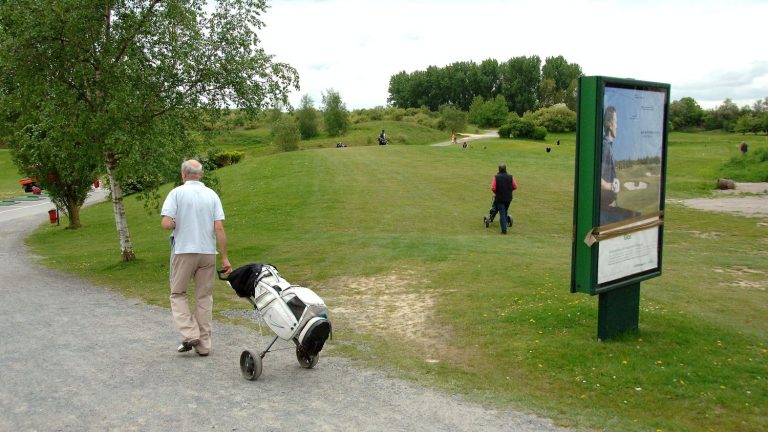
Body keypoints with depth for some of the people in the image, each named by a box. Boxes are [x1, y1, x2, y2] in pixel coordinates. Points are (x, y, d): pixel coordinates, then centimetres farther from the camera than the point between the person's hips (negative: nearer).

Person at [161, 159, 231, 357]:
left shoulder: (177, 193, -5)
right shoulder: (212, 195, 3)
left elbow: (166, 223, -15)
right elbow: (219, 228, -3)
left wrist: (176, 225, 9)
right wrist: (225, 258, -1)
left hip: (183, 251, -3)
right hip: (208, 252, 3)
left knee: (178, 294, 12)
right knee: (204, 297, 10)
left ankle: (190, 334, -3)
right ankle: (204, 344, 13)